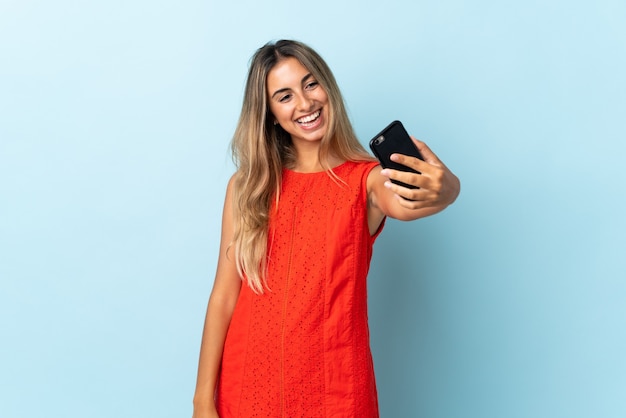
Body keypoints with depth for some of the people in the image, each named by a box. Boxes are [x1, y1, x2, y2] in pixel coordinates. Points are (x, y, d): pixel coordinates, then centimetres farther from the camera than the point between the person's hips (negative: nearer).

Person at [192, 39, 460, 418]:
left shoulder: (366, 180, -6)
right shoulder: (248, 185, -1)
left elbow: (403, 205, -29)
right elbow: (224, 295, -3)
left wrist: (443, 191, -51)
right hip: (247, 384, 1)